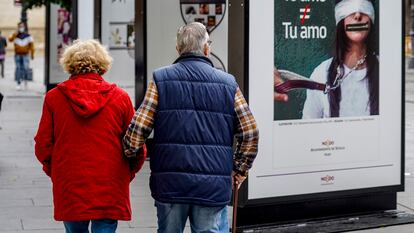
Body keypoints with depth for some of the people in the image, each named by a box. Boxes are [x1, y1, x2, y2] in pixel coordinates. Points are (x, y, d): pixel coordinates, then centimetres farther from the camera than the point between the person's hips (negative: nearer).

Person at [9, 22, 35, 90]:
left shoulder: (28, 36, 3)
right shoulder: (15, 35, 1)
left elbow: (31, 45, 5)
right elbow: (10, 39, -19)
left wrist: (32, 54, 2)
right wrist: (16, 33, -23)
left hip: (25, 55, -1)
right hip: (17, 55, 1)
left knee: (25, 68, -14)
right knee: (18, 69, 0)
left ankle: (25, 79, 14)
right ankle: (18, 84, 7)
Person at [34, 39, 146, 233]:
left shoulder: (54, 97, -1)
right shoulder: (120, 97, -2)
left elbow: (43, 145, 2)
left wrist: (52, 170, 20)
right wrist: (126, 174, 18)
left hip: (69, 188, 1)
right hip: (110, 189, -1)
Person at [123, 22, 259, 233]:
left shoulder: (161, 79, 2)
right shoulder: (228, 83, 6)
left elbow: (138, 128, -4)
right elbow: (250, 132, 5)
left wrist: (128, 154, 15)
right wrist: (240, 168, 19)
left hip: (170, 182, 0)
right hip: (214, 186, 0)